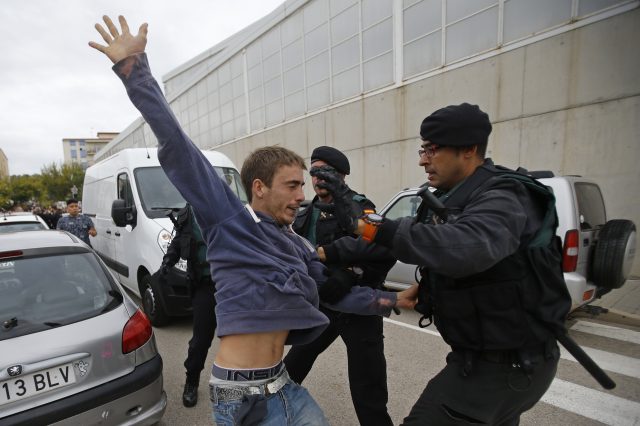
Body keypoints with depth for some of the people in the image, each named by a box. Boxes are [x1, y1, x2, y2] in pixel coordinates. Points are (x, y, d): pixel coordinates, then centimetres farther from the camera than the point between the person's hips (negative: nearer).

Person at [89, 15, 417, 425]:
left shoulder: (298, 245, 6)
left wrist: (391, 300, 12)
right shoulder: (229, 218, -11)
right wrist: (133, 66, -16)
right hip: (241, 392, -6)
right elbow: (177, 146, -15)